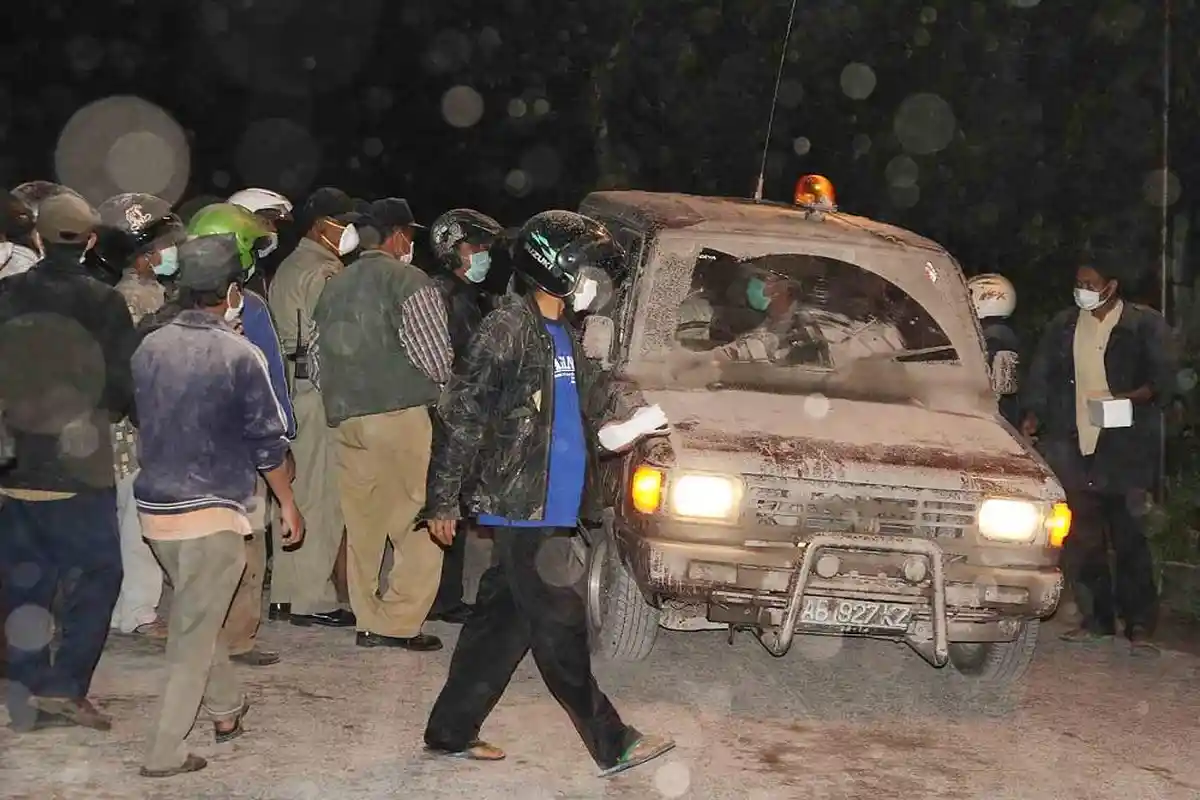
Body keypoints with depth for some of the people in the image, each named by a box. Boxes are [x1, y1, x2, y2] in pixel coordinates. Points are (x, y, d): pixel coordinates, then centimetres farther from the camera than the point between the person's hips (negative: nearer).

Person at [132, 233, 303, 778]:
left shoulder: (149, 348, 2)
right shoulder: (239, 355, -13)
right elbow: (268, 440, -8)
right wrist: (288, 503, 4)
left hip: (154, 506, 6)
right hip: (211, 511, -6)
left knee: (194, 614, 24)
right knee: (194, 631, 3)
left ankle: (226, 708, 38)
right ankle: (164, 752, 4)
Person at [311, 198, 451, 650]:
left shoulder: (335, 286, 15)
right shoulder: (409, 282, -6)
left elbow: (319, 354, 18)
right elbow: (435, 355, -10)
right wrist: (442, 386, 9)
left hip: (344, 418, 7)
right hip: (401, 414, -7)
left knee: (363, 523, 11)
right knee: (419, 523, -1)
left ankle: (369, 620, 16)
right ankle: (401, 622, -3)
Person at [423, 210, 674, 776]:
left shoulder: (562, 333, 15)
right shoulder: (509, 327, -13)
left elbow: (591, 392, 26)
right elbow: (463, 414, -14)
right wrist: (444, 499, -14)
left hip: (553, 510, 9)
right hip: (523, 507, -9)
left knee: (503, 621, 12)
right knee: (560, 628, -1)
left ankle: (450, 732, 21)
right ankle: (612, 745, 7)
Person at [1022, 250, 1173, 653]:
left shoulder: (1145, 325, 3)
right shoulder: (1062, 327, 14)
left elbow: (1163, 377, 0)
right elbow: (1040, 377, 15)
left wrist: (1135, 396, -19)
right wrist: (1033, 416, -1)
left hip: (1126, 449, -4)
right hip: (1074, 448, 4)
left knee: (1130, 536, -5)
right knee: (1082, 538, 6)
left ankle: (1140, 624, 1)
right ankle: (1097, 619, 16)